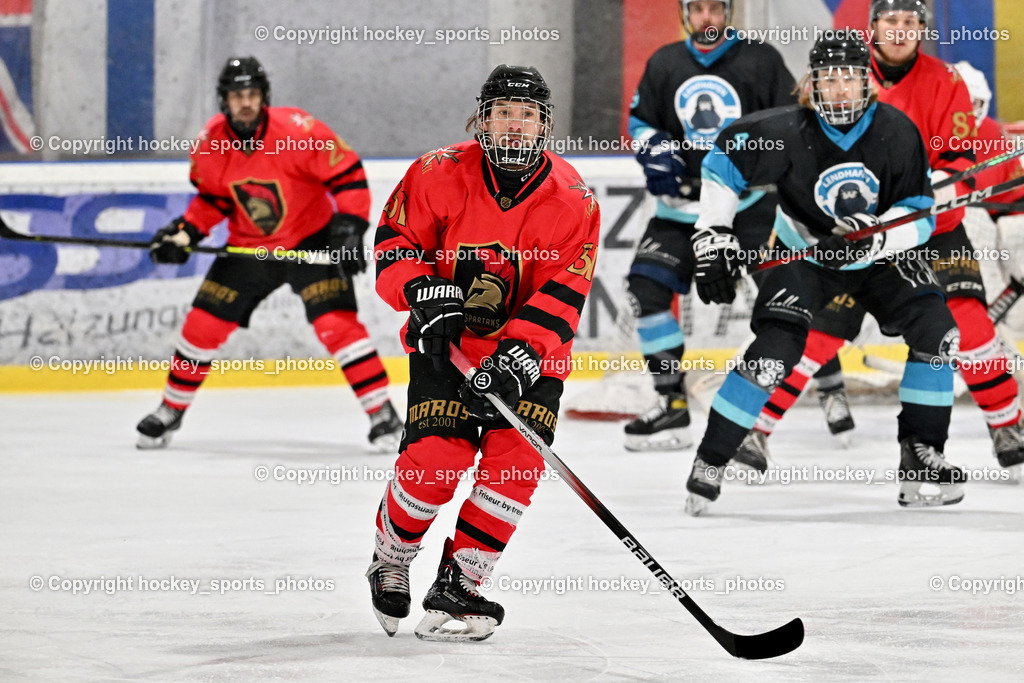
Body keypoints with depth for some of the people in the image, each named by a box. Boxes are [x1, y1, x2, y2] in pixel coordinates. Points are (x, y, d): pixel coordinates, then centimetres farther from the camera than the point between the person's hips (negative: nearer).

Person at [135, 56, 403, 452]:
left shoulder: (298, 132, -24)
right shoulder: (210, 144, -10)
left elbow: (348, 175, -17)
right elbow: (212, 198, 7)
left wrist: (349, 228, -23)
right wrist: (185, 233, -8)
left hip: (310, 242, -4)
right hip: (247, 248, 4)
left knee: (336, 324, -19)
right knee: (204, 324, 1)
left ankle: (382, 414, -11)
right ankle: (171, 411, 20)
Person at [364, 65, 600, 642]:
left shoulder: (575, 200, -9)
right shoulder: (439, 174, -10)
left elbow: (564, 294, -13)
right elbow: (394, 245, -4)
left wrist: (519, 354, -26)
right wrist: (423, 292, -24)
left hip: (529, 352, 1)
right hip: (445, 342, -1)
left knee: (518, 460, -18)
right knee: (435, 459, -17)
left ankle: (458, 585, -6)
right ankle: (391, 559, 11)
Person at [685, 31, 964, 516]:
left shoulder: (896, 133, -20)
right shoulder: (788, 133, -24)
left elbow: (920, 215, -16)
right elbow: (723, 162, -11)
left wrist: (873, 239, -34)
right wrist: (713, 240, -14)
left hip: (881, 254, 3)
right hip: (806, 254, -3)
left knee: (936, 331, -13)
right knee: (776, 347, -21)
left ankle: (920, 457, -1)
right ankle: (710, 461, -11)